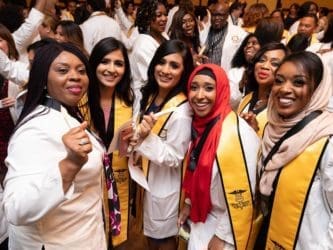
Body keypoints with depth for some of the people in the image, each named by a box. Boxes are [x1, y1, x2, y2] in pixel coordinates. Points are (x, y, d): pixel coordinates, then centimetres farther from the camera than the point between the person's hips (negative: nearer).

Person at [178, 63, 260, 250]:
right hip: (202, 218, 7)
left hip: (225, 225, -7)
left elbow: (243, 195, -23)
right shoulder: (200, 124, -1)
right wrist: (189, 204, 13)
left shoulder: (238, 133, -26)